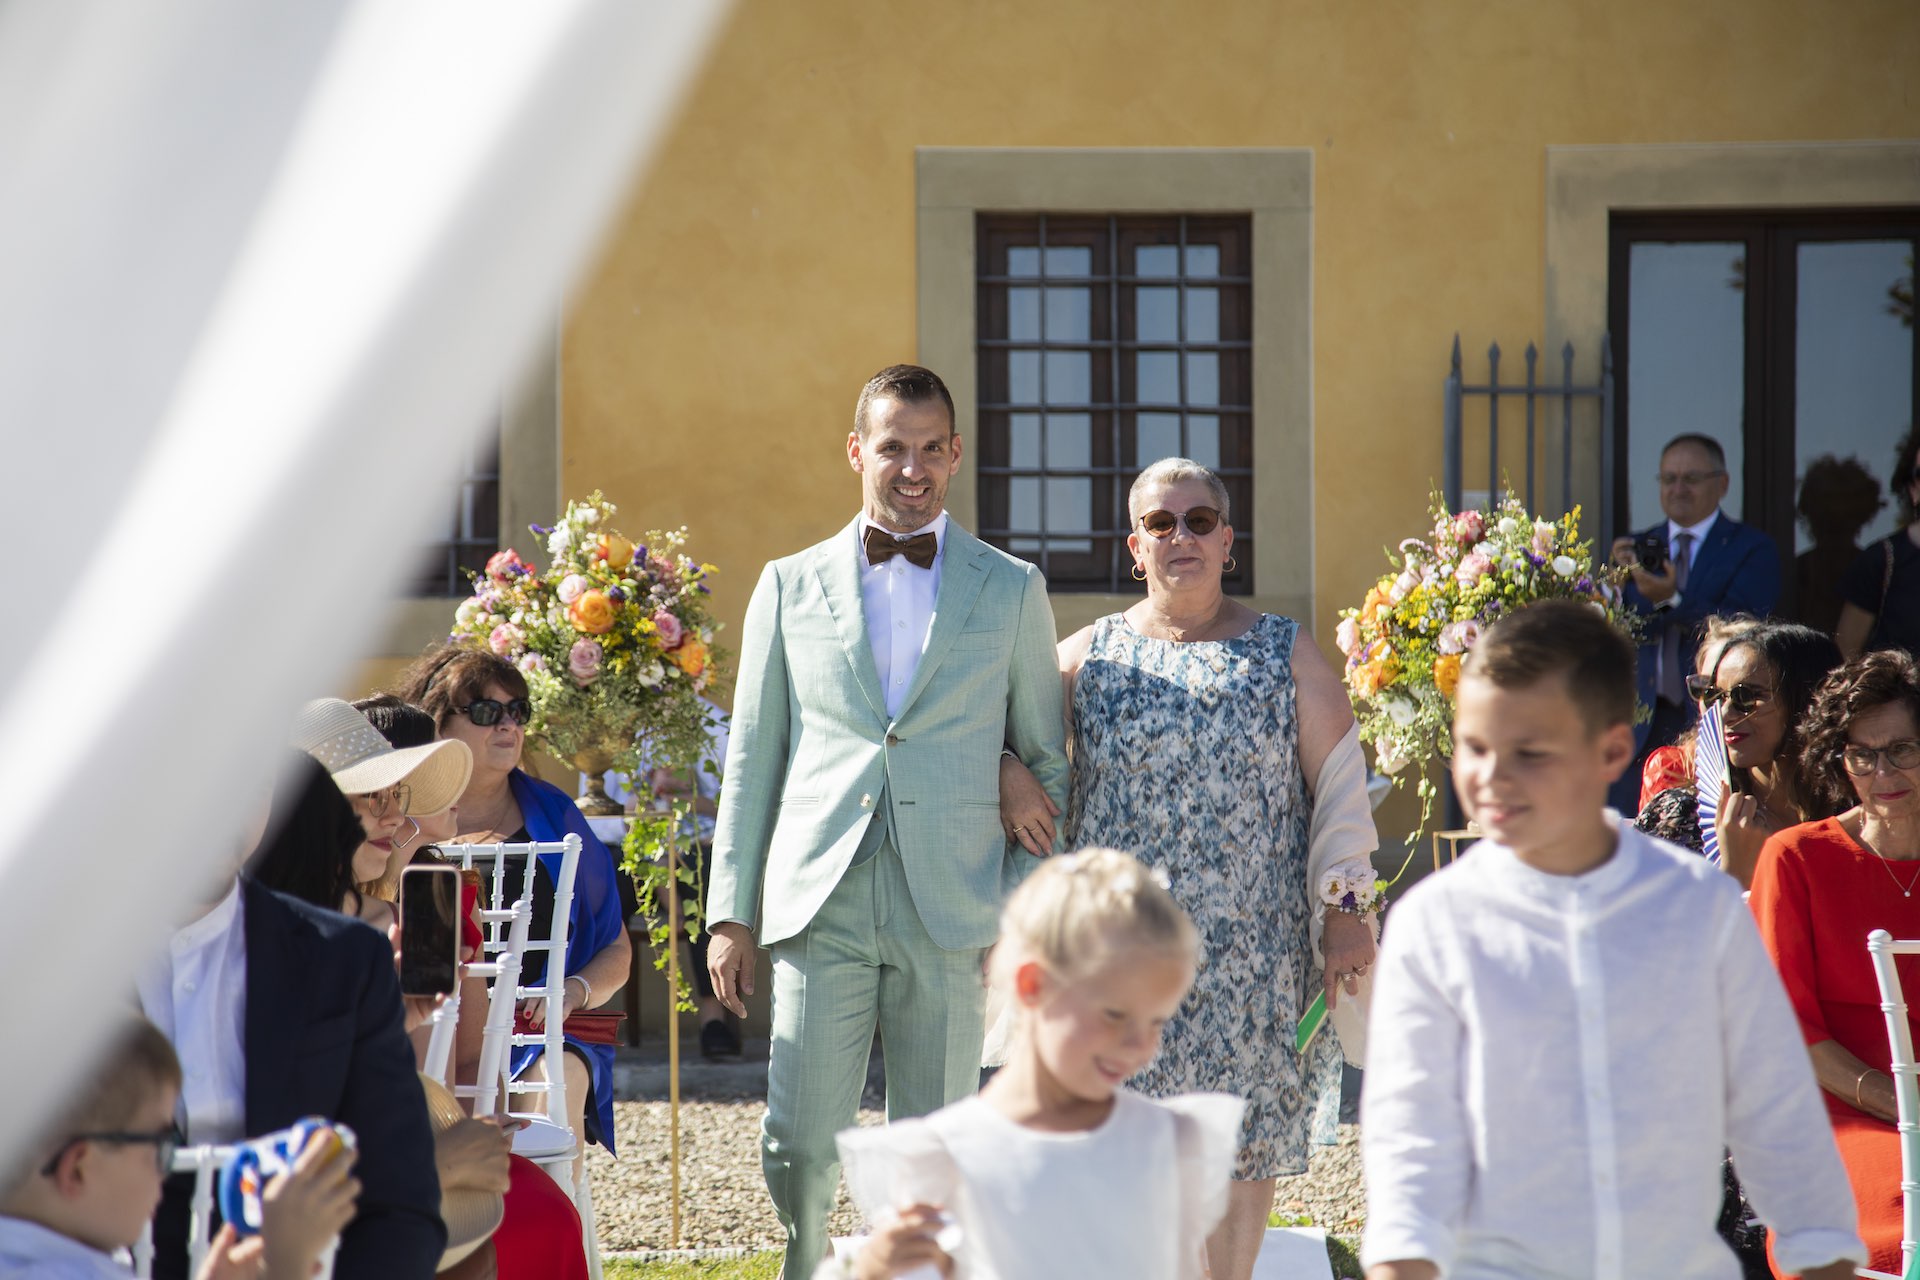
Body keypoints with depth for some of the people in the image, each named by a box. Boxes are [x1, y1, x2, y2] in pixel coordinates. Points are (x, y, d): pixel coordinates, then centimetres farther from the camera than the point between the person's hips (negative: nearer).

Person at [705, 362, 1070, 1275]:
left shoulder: (1011, 590, 10)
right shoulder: (790, 587, 11)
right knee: (797, 1146, -4)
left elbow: (1046, 761, 11)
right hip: (822, 907, 0)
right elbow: (751, 762, 12)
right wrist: (730, 914, 6)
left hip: (950, 913, 0)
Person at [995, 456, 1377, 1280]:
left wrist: (1345, 917, -4)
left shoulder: (1287, 655, 7)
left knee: (1243, 1148, 2)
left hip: (1253, 953, 0)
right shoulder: (1088, 658, 7)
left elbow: (1340, 791, 5)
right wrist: (1008, 775, -8)